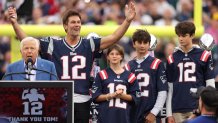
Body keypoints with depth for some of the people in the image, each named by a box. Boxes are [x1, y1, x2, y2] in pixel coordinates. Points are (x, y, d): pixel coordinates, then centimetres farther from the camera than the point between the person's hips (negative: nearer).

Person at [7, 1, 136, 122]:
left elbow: (114, 38, 0)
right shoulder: (53, 45, 4)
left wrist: (128, 20, -12)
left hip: (83, 101, 1)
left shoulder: (89, 45, 7)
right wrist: (15, 23, -9)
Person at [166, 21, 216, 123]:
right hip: (178, 110, 3)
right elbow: (169, 89, 11)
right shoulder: (172, 58, 10)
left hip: (198, 108, -3)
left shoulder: (204, 56, 2)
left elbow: (210, 85, 3)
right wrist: (169, 113, 7)